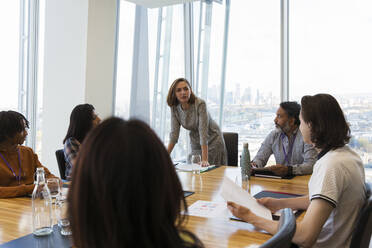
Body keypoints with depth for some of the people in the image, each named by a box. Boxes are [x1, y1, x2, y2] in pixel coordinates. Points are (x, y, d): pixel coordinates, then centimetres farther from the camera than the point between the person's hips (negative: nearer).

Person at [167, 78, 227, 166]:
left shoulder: (200, 104, -27)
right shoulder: (174, 108, -11)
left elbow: (203, 132, -32)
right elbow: (174, 134, -11)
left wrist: (205, 160, -37)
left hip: (212, 141, -4)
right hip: (196, 144, 4)